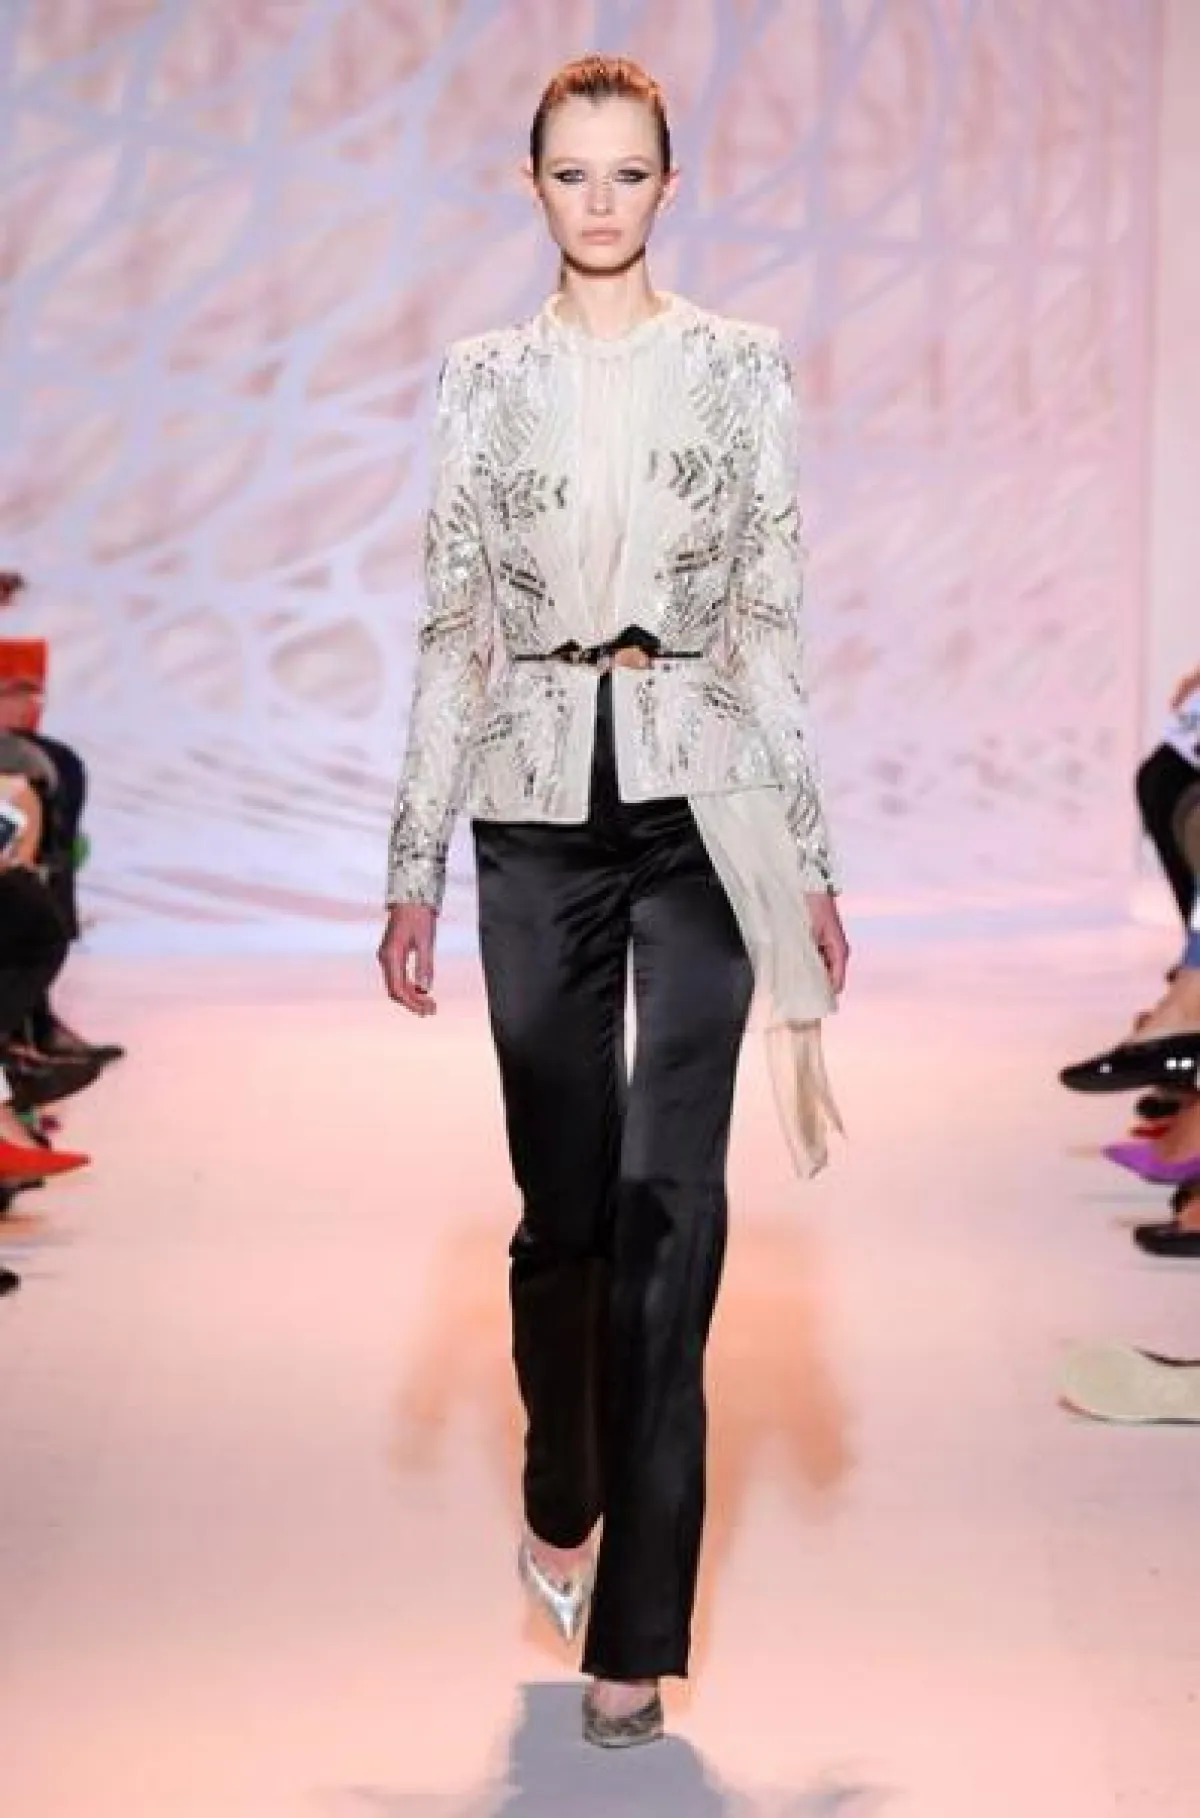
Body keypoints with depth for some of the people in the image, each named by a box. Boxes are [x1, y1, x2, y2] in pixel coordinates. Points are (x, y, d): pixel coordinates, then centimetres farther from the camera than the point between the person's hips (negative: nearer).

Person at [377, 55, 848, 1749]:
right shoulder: (483, 378, 7)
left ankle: (635, 1627, 0)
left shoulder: (743, 367, 4)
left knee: (670, 1199, -6)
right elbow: (450, 629, 5)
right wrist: (415, 868, 2)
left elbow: (773, 621, 3)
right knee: (564, 1194, 9)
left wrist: (811, 860, 0)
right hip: (538, 805, 1)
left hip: (700, 802, -1)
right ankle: (562, 1498, 37)